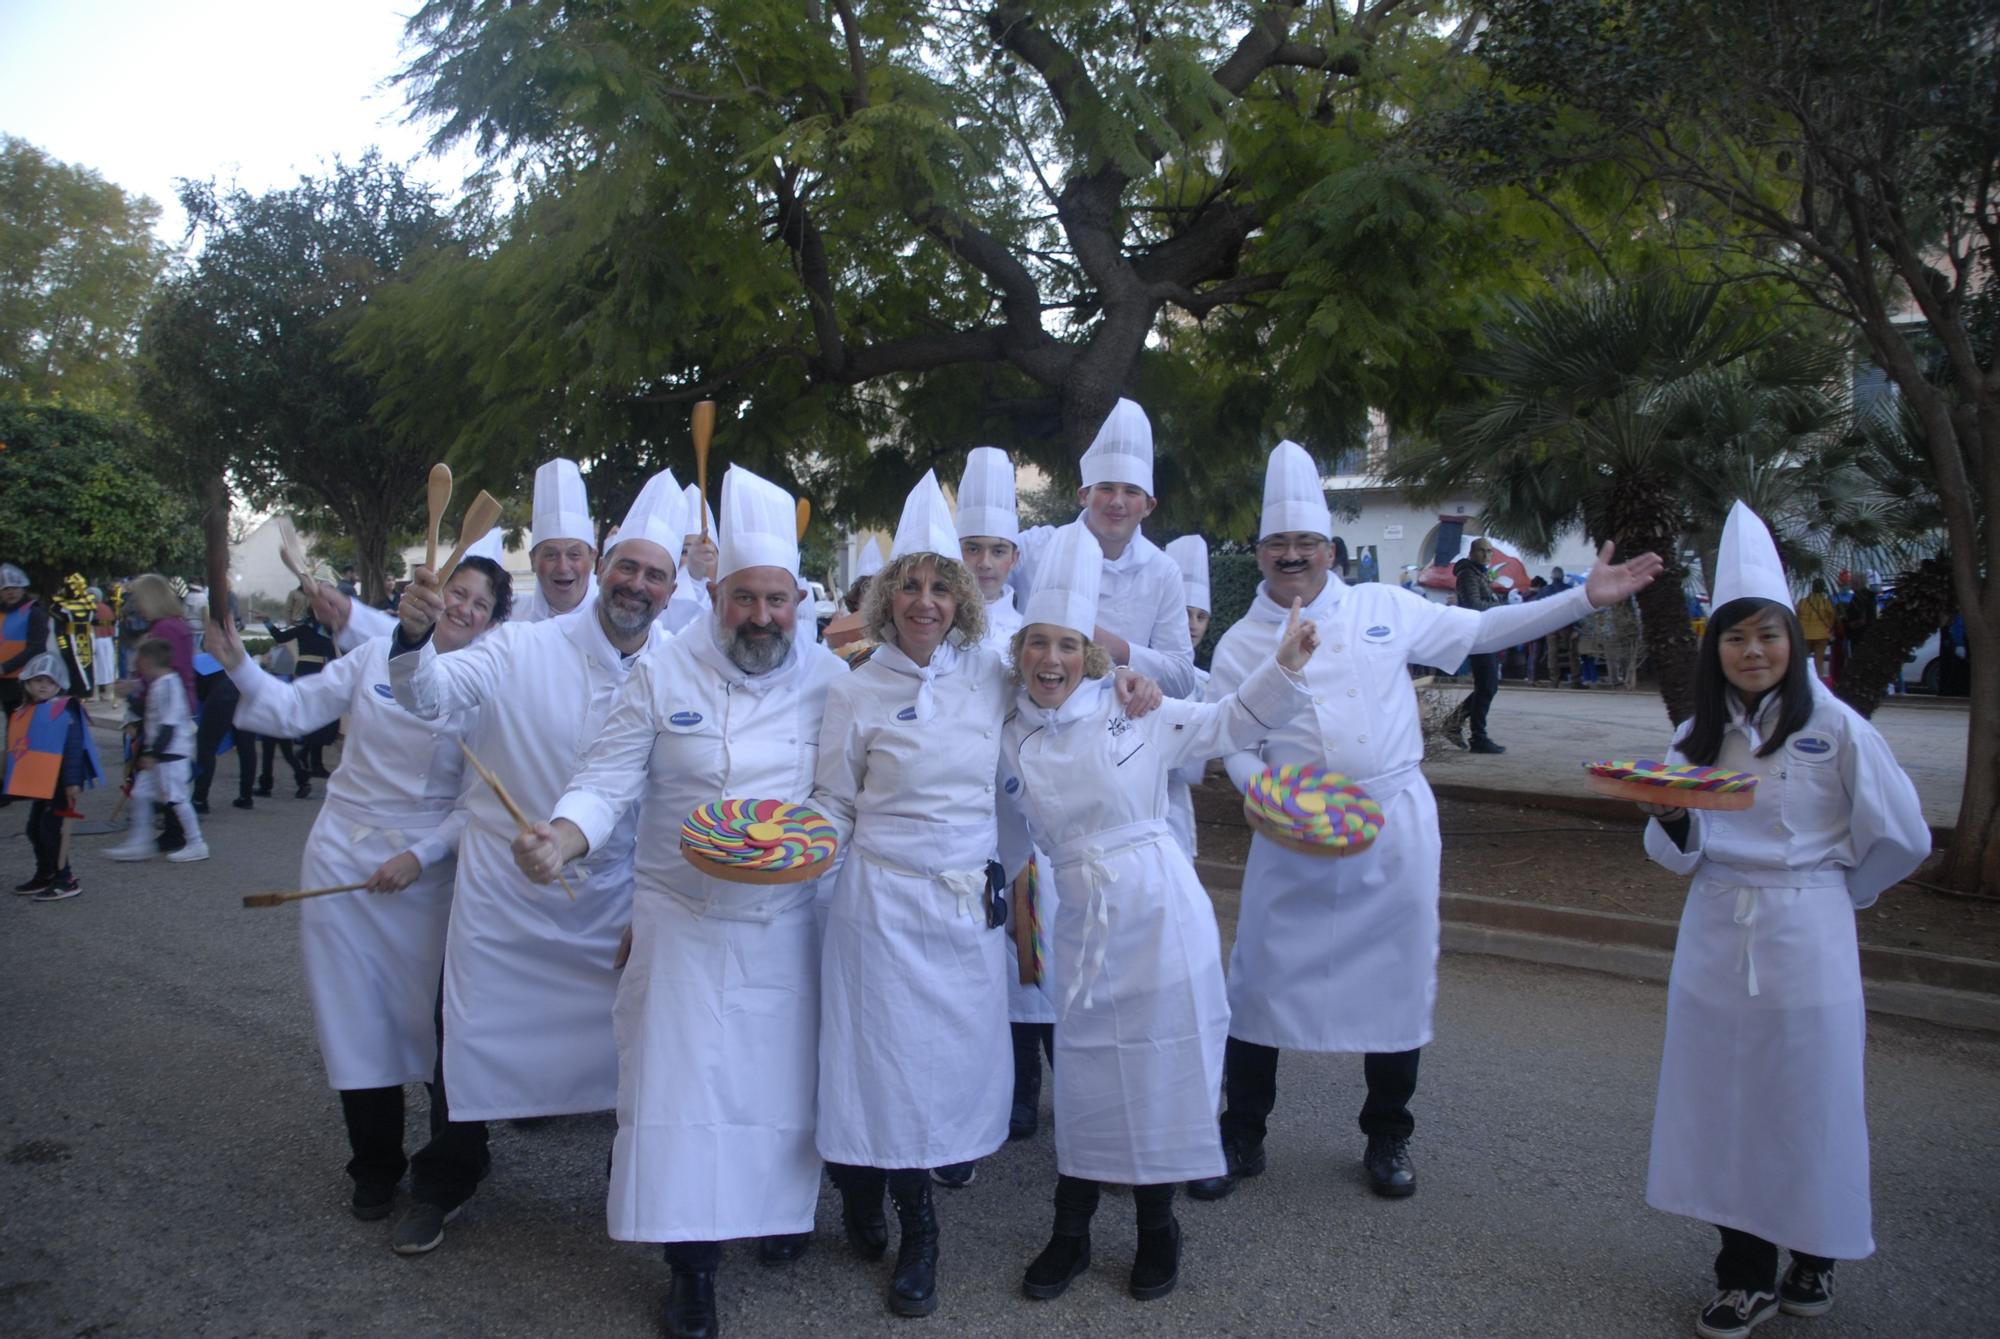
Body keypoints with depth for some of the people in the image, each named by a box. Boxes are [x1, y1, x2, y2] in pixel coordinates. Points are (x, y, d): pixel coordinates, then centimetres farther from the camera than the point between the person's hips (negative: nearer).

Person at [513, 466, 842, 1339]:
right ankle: (691, 1262, 15)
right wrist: (561, 838, -23)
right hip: (682, 921, -1)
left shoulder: (830, 679, 0)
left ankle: (780, 1205, 37)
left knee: (781, 1075, 11)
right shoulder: (664, 676, -5)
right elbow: (608, 784, -6)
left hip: (787, 924, 2)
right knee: (680, 1080, -1)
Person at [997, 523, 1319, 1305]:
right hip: (1084, 924, 2)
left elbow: (1230, 725, 4)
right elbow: (1010, 839, 15)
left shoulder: (1134, 711, -5)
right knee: (1085, 1077, 10)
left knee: (1164, 1070, 7)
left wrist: (1285, 668, -6)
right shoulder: (1010, 743, 3)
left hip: (1161, 913, -2)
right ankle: (1069, 1238, 29)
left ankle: (1158, 1232, 28)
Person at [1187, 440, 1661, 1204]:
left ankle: (1387, 1139, 29)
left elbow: (1478, 630, 11)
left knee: (1398, 978, 9)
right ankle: (1241, 1139, 19)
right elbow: (1234, 746, 3)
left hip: (1395, 825, 1)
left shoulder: (1383, 608, 5)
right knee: (1261, 978, 1)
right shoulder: (1240, 646, 2)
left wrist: (1585, 599, 7)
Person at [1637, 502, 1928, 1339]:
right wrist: (1667, 818, -16)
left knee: (1808, 1098, 6)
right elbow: (1681, 855, 5)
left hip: (1808, 941, -4)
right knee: (1724, 1100, 8)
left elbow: (1901, 839, 1)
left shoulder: (1836, 729, -8)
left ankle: (1815, 1258, 30)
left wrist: (1825, 889, 13)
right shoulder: (1698, 736, 4)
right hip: (1715, 937, 4)